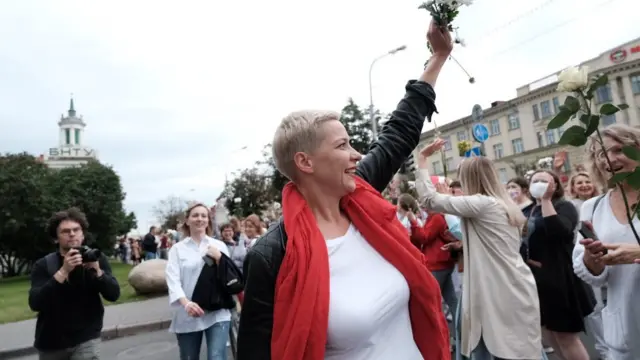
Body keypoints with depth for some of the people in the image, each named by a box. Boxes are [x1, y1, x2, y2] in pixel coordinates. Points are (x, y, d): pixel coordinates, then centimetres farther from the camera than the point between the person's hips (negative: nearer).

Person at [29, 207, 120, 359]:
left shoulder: (96, 258, -3)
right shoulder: (43, 265, -5)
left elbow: (114, 295, -10)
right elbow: (35, 303, -18)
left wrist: (96, 270, -25)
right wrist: (63, 271, -27)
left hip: (86, 340, -1)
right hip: (51, 343, 1)